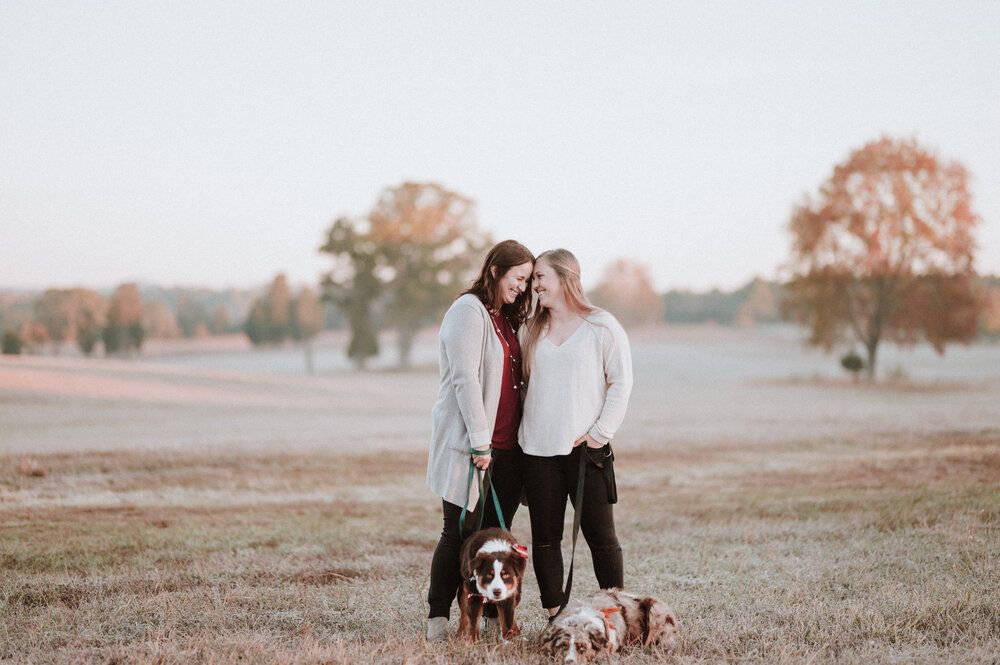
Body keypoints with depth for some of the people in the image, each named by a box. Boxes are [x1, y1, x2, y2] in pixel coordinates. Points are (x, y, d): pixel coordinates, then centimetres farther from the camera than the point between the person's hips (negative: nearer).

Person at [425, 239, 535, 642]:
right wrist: (480, 442, -19)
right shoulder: (468, 311, -8)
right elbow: (465, 379, -16)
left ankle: (492, 617, 10)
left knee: (496, 534, 6)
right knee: (460, 533, -4)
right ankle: (437, 619, 4)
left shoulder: (507, 319, 17)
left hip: (506, 446, 7)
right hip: (468, 444, -7)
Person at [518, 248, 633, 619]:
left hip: (585, 449, -4)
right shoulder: (532, 331, 14)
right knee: (545, 538, 3)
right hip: (538, 450, 4)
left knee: (601, 536, -2)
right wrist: (520, 435, 8)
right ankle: (555, 616, 9)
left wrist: (601, 432, -8)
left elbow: (621, 382, 0)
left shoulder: (601, 326, 1)